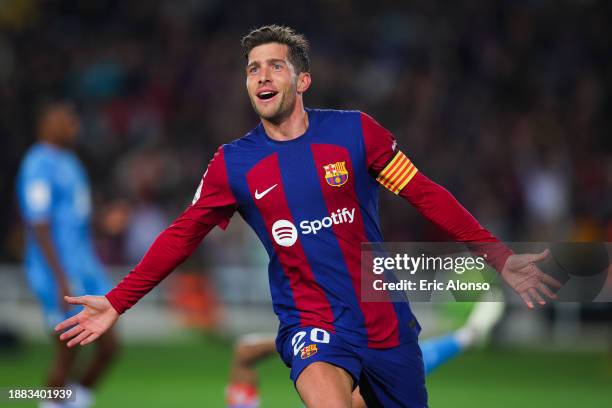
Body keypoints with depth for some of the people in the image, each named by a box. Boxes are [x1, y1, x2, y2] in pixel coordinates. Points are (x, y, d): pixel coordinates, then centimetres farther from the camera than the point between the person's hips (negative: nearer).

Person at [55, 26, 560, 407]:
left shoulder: (354, 131, -3)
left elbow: (426, 195, 2)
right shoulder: (233, 163, 0)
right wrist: (117, 303, 1)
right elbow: (183, 234, 7)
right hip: (312, 328, -2)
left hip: (387, 324, 2)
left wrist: (500, 258, -1)